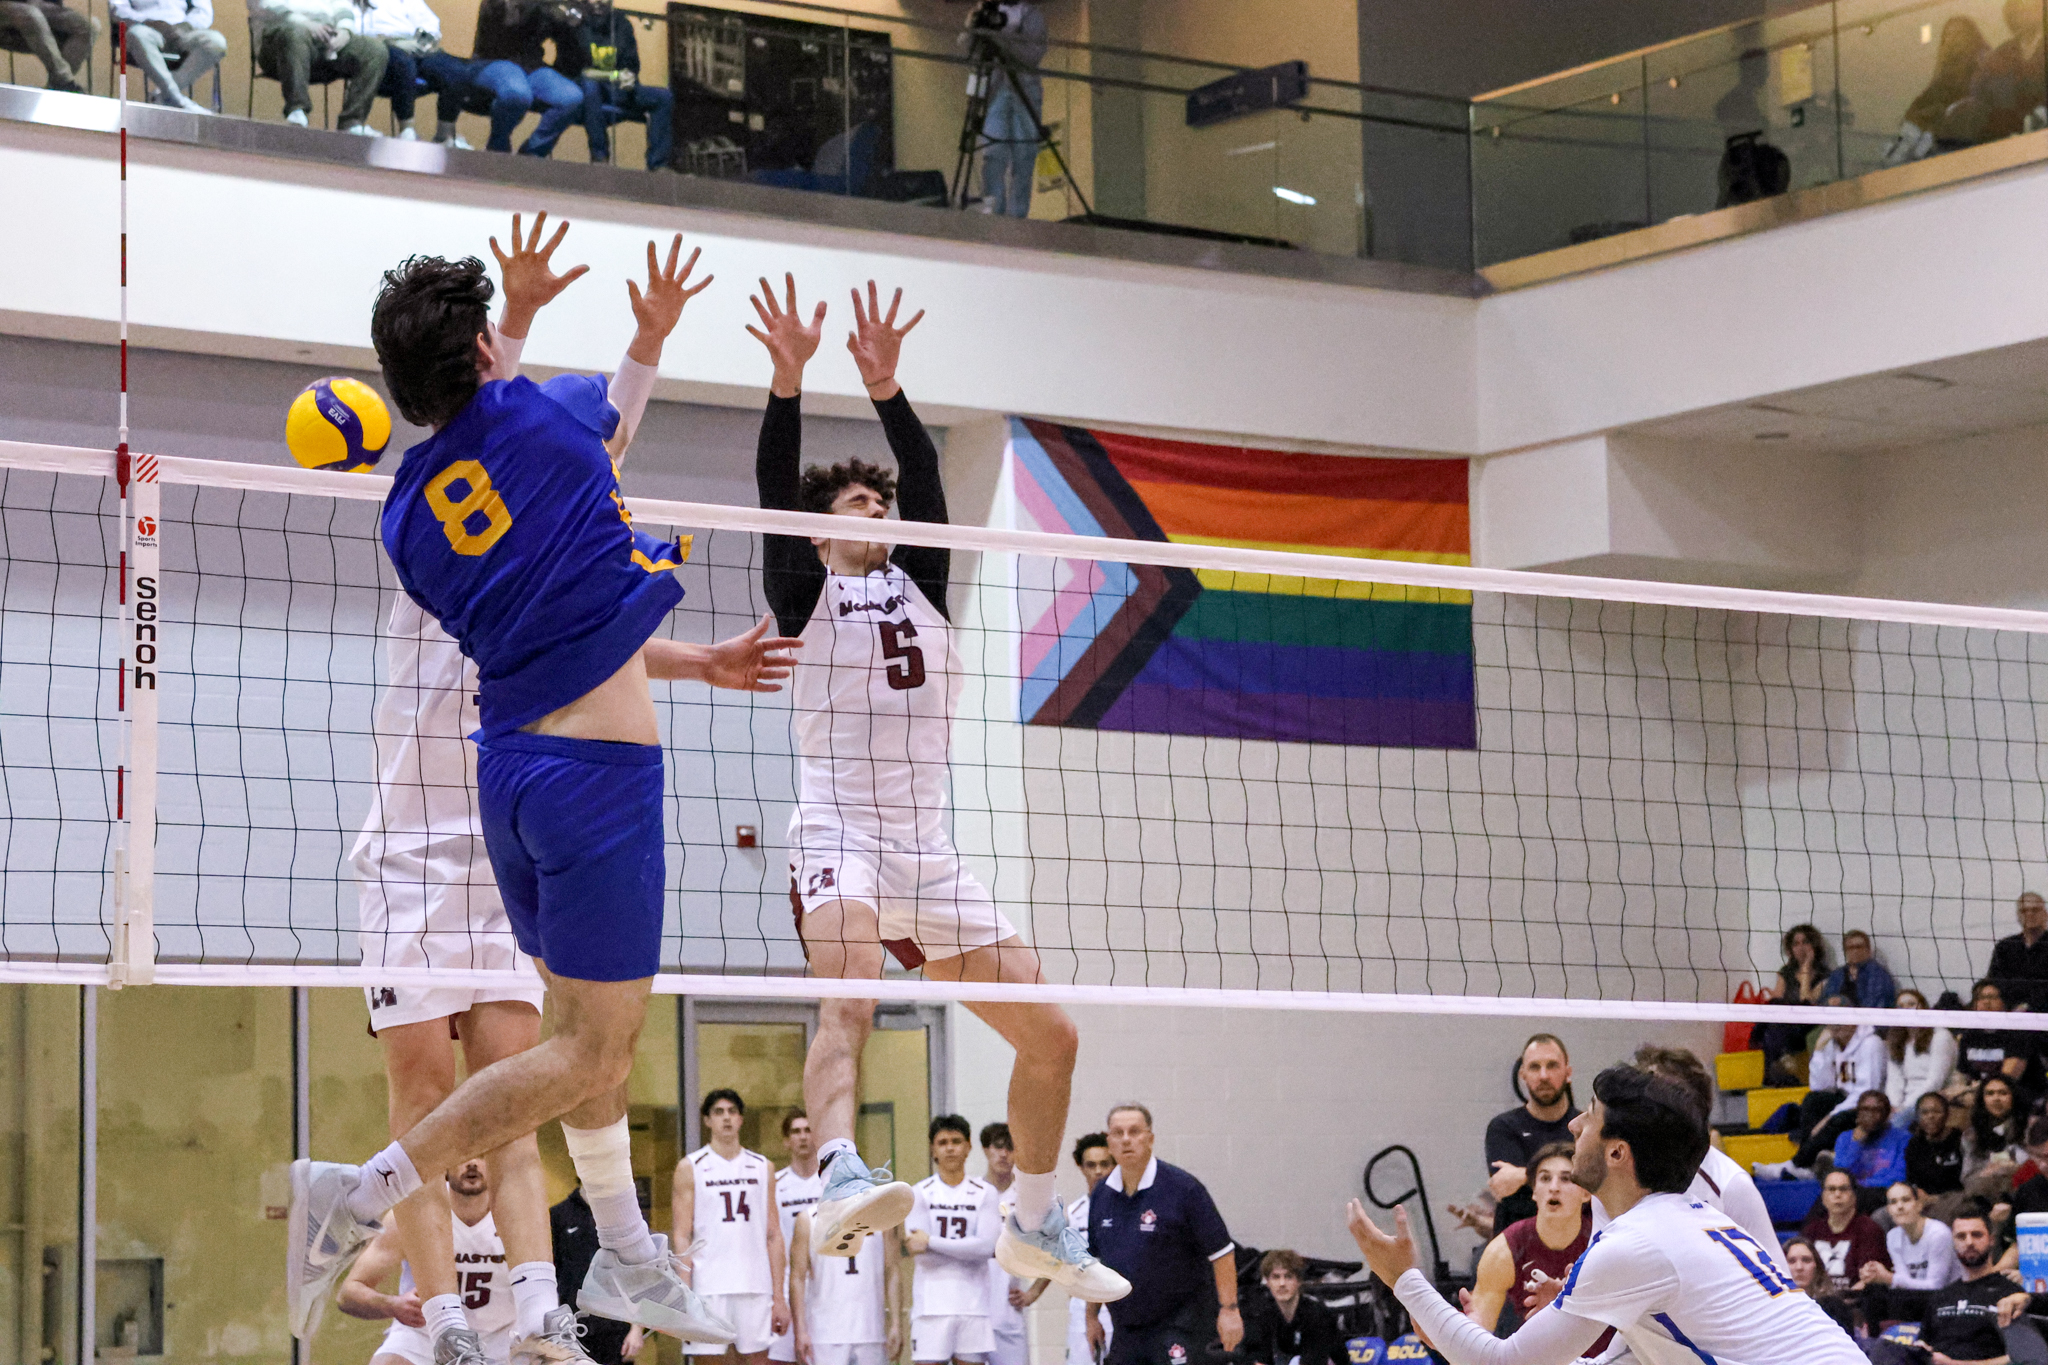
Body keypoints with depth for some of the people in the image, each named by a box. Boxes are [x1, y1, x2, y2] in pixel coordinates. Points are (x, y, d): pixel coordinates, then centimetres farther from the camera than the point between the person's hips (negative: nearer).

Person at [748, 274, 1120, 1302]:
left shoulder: (918, 583, 18)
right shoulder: (808, 591, 9)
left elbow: (926, 480, 3)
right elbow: (776, 491, -7)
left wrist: (887, 387, -11)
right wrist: (787, 380, -19)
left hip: (928, 850, 6)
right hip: (839, 833, -6)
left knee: (1050, 1037, 5)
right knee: (849, 1003, -33)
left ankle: (1034, 1226, 21)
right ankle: (841, 1182, -55)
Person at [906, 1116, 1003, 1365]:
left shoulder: (984, 1193, 6)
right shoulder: (921, 1193, 4)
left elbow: (986, 1247, -9)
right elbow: (921, 1254, -7)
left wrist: (931, 1242, -11)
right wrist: (968, 1248, -6)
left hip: (974, 1304, 1)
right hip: (931, 1304, -1)